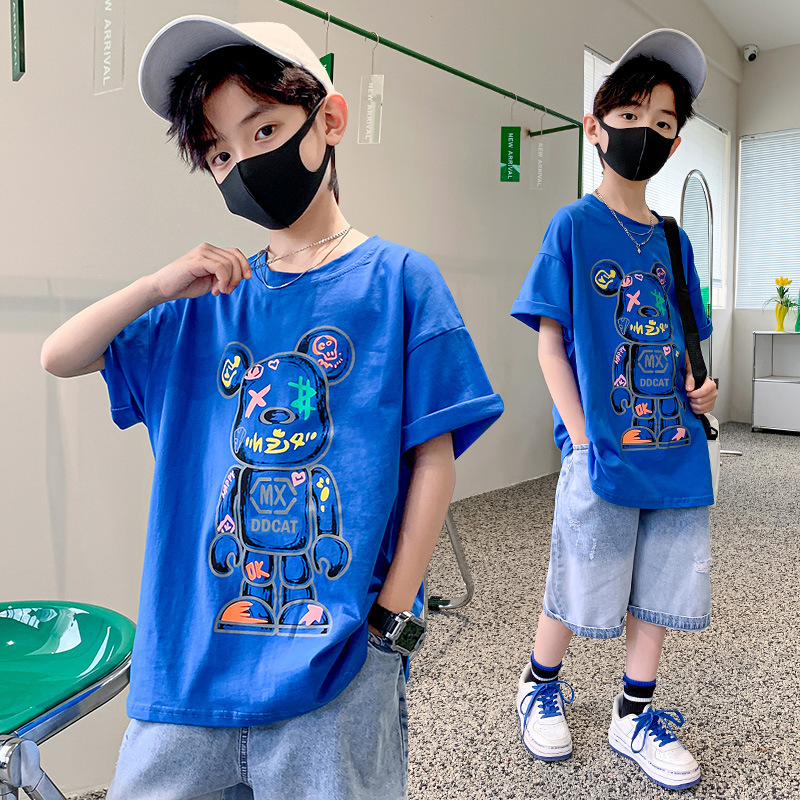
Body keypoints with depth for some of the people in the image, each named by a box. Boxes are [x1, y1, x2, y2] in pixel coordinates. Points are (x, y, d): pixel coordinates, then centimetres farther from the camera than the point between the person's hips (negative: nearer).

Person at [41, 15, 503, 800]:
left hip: (332, 654, -3)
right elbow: (58, 357, 10)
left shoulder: (397, 279, -5)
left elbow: (435, 459, -6)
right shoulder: (209, 302, 7)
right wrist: (159, 285, -6)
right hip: (190, 652, 4)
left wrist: (392, 617, -8)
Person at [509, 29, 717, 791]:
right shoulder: (573, 226, -4)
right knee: (579, 590, 7)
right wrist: (582, 439, -14)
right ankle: (540, 685, 34)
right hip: (603, 451, -5)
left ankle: (635, 715, 32)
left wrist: (697, 387, -1)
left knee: (660, 587, 13)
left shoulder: (672, 240, 12)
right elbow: (550, 340, -8)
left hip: (675, 449, 6)